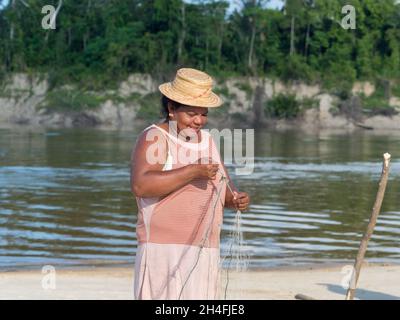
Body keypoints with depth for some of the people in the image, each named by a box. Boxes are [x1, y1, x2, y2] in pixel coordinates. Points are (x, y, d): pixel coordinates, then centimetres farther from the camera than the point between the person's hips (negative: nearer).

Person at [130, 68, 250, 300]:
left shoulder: (207, 140, 16)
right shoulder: (154, 138, -6)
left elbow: (224, 187, 21)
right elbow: (140, 185, -22)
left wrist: (236, 200, -2)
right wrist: (192, 172, -23)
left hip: (204, 251, 7)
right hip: (164, 249, -7)